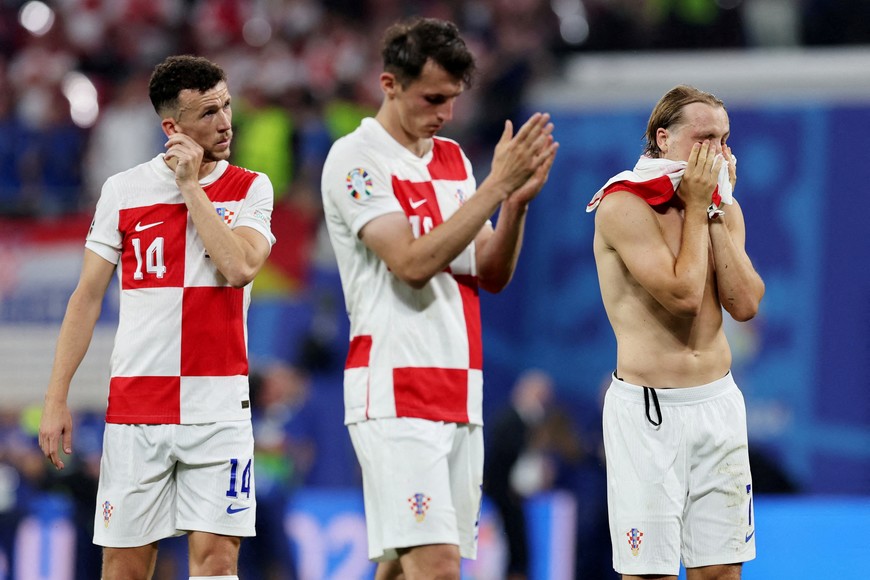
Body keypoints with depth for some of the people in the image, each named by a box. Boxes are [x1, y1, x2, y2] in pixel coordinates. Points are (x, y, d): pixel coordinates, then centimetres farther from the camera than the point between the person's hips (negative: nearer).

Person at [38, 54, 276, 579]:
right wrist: (57, 397, 3)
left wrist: (191, 187, -9)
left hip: (218, 407, -1)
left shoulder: (251, 189, 4)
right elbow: (87, 298, 8)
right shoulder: (123, 191, 5)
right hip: (135, 407, 1)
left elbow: (241, 266, -15)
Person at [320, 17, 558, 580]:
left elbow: (493, 275, 14)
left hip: (459, 394, 7)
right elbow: (413, 262, -17)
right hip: (396, 391, -7)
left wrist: (519, 200, -4)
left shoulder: (453, 159, 16)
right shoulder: (356, 158, -7)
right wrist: (497, 184, -18)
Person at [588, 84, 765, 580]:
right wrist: (696, 207, -11)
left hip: (719, 403, 6)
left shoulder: (725, 209, 10)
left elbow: (745, 304, -3)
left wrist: (715, 213, -5)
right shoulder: (623, 206, -11)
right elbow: (683, 294, -20)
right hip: (648, 408, -6)